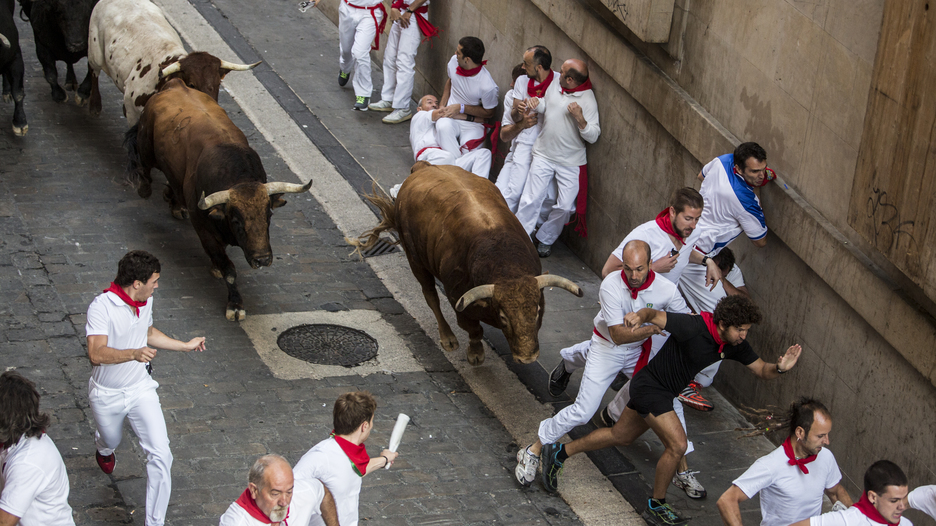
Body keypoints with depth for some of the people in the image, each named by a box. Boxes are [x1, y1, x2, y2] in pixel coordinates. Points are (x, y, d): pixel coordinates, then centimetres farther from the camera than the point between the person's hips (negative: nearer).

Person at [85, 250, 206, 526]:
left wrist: (185, 346, 20)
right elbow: (96, 353, -40)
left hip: (141, 389, 3)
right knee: (111, 440, 26)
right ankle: (104, 449, 67)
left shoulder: (146, 301, -5)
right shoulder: (102, 307, -27)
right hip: (107, 395, -3)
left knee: (161, 454, -12)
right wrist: (134, 353, -55)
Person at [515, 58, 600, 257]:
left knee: (565, 207, 0)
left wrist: (580, 119, -35)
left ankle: (546, 239, 23)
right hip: (543, 155, 3)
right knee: (531, 200, -4)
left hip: (571, 161, -3)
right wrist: (533, 103, -2)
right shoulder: (553, 86, -1)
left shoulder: (588, 100, -16)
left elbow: (593, 137, -18)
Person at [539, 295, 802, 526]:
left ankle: (559, 453, 36)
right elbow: (654, 314, -29)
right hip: (650, 386, -9)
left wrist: (780, 367, -25)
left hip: (664, 391, 9)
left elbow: (761, 370, -2)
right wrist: (639, 316, -53)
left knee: (620, 436, 22)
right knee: (677, 444, -14)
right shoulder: (694, 326, -30)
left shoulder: (734, 344, -8)